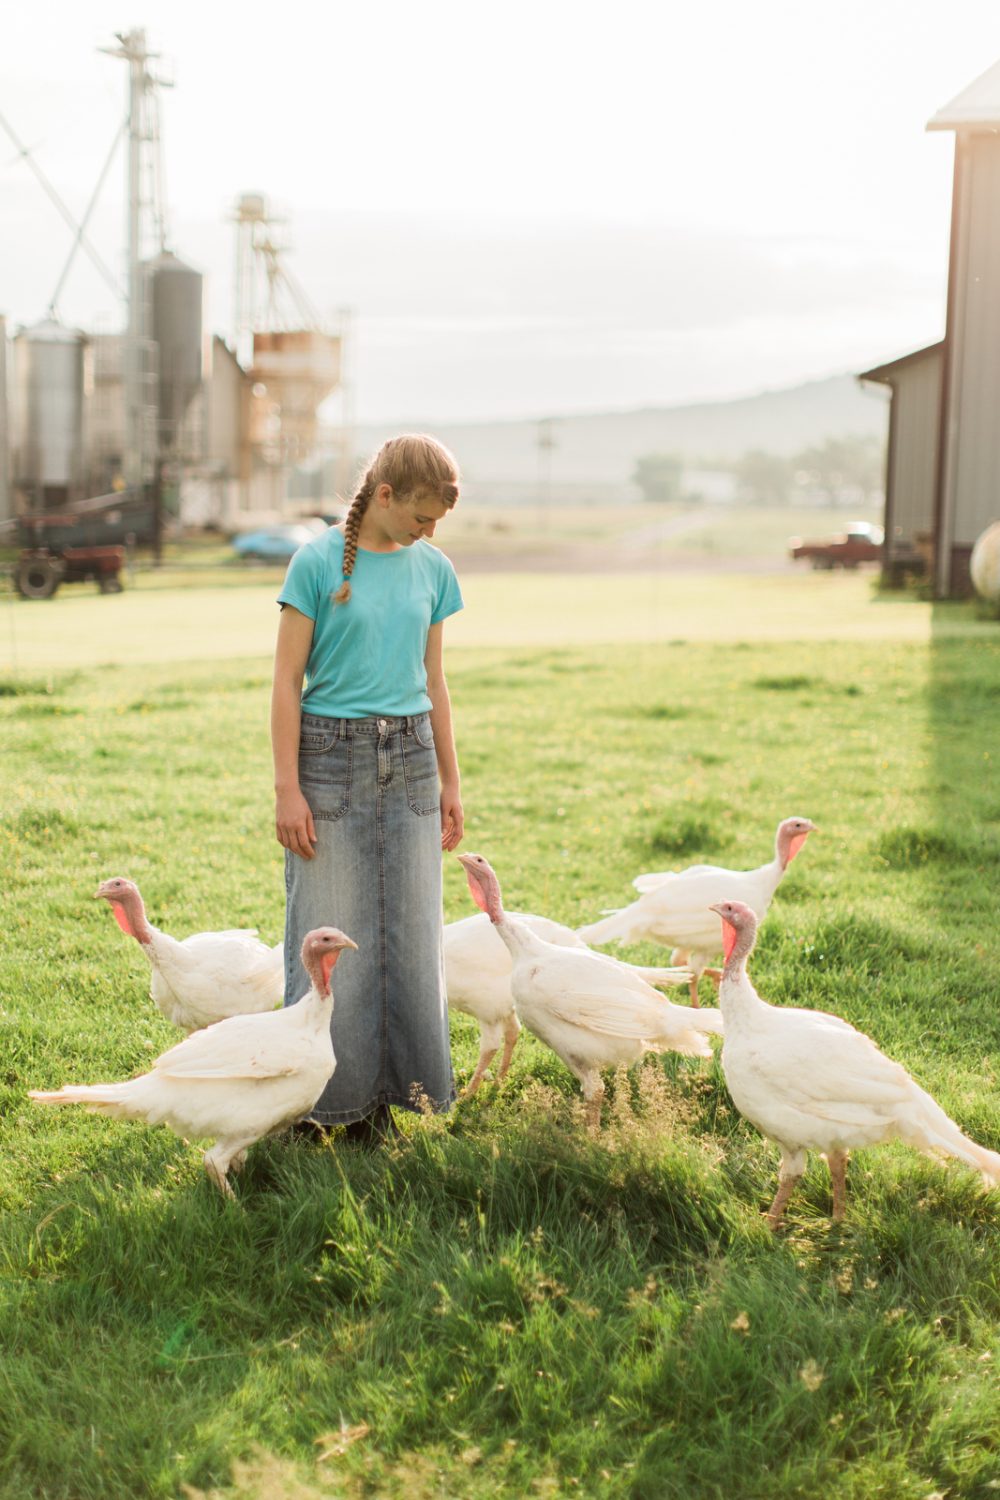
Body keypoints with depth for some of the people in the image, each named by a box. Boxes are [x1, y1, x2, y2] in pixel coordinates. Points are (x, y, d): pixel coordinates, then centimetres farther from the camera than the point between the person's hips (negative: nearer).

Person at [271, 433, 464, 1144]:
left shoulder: (432, 570, 8)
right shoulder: (318, 563, -7)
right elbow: (288, 681, -6)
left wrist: (450, 782, 14)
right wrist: (288, 789, -10)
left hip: (409, 757, 5)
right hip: (332, 755, -5)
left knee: (408, 934, 6)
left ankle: (377, 1100, 17)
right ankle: (320, 1099, 12)